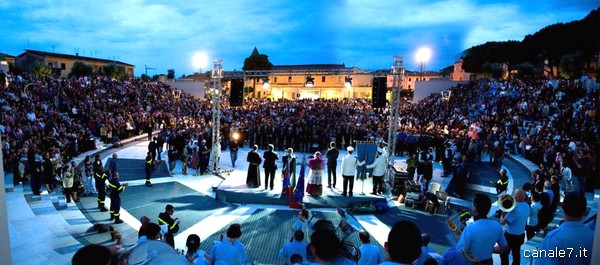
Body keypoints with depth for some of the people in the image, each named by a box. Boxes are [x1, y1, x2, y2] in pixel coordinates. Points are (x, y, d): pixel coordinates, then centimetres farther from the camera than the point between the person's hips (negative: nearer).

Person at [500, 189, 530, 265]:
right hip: (521, 235, 8)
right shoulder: (526, 206, -4)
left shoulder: (515, 209, -32)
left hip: (511, 236, -8)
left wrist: (502, 213, -8)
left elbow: (502, 222, -24)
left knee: (504, 254, 9)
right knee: (516, 254, 22)